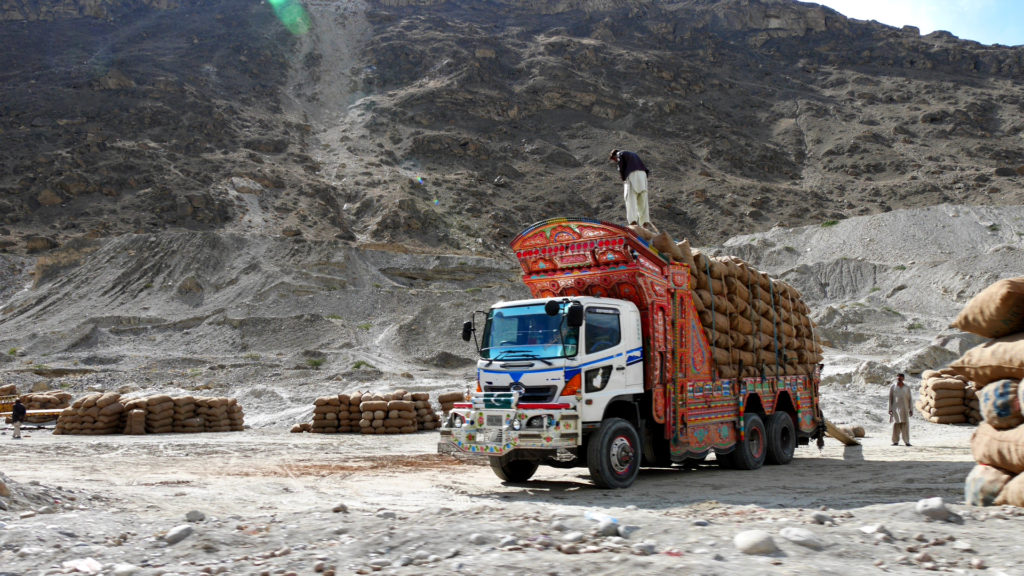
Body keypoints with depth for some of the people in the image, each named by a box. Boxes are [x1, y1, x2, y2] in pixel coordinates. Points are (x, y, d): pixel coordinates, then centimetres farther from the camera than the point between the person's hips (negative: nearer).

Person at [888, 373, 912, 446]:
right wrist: (890, 409, -5)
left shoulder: (907, 387, 7)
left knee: (905, 424, -5)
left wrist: (910, 409, 1)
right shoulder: (892, 387, 3)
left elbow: (909, 399, 8)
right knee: (896, 424, -3)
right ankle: (895, 441, 2)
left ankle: (907, 441, -3)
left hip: (904, 408, 1)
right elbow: (890, 398, 2)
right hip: (895, 408, -1)